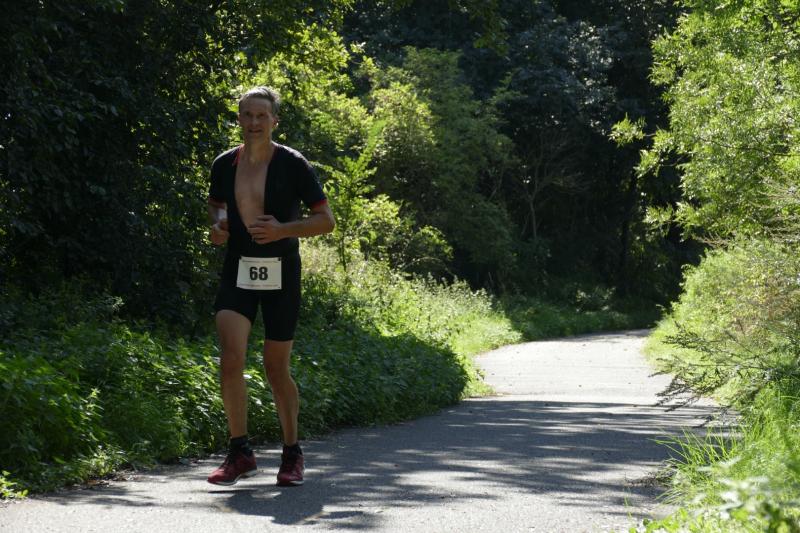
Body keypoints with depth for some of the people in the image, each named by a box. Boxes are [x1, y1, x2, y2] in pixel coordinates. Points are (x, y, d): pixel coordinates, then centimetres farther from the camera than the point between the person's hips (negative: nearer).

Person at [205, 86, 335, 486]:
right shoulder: (224, 164, 2)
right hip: (238, 270, 2)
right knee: (231, 359, -15)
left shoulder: (292, 164, -8)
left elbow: (326, 220, -4)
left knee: (276, 368, 5)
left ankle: (292, 454, 22)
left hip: (281, 274, -2)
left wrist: (283, 230, -19)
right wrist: (217, 224, 0)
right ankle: (240, 453, -6)